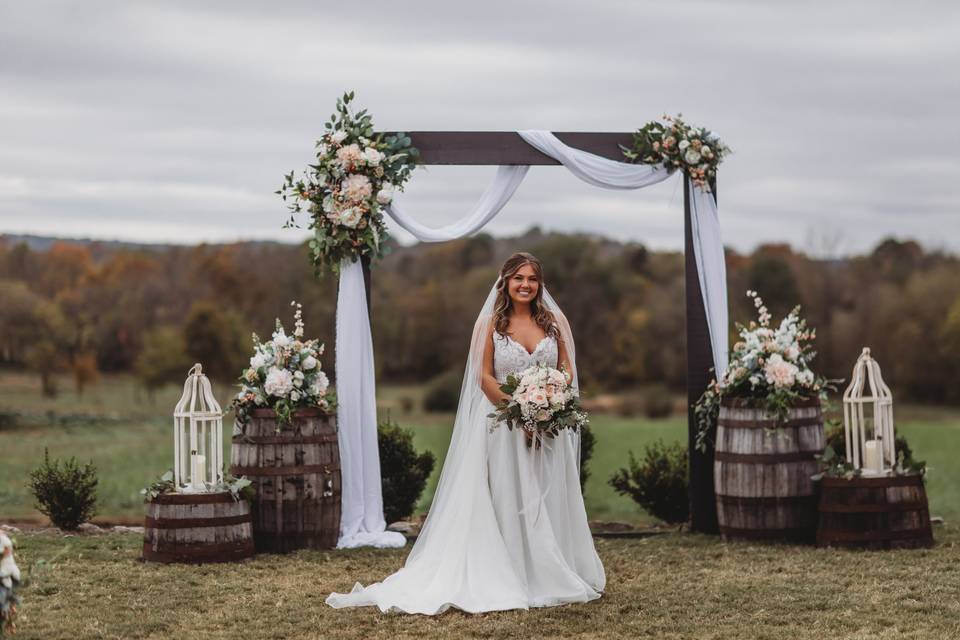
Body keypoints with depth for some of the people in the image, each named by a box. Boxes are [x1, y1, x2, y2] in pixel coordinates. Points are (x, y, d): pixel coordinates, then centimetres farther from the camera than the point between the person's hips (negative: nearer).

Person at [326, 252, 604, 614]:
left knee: (550, 501, 6)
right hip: (505, 427, -2)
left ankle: (556, 578, 15)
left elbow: (567, 370, 6)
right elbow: (485, 377, -4)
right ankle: (513, 581, 4)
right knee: (510, 502, 0)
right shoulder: (490, 323, 1)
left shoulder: (555, 321, 7)